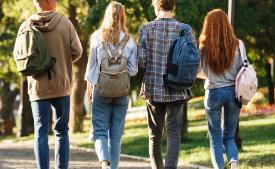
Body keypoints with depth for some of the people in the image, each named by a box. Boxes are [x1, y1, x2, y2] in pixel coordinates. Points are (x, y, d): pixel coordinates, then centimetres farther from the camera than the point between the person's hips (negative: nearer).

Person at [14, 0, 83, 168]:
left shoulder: (26, 26, -4)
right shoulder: (64, 23, -7)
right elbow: (77, 51, -6)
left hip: (37, 87, 1)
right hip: (61, 85, -1)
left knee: (41, 132, 3)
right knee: (61, 131, 10)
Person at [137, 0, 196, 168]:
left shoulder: (146, 29, -4)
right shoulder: (184, 29, -4)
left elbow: (141, 60, -6)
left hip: (154, 89, 1)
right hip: (177, 90, -1)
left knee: (155, 135, 14)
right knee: (174, 133, -1)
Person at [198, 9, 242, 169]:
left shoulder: (204, 46, -7)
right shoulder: (236, 45, -4)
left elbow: (198, 72, 3)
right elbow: (242, 71, -1)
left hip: (213, 92, -2)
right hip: (233, 91, 2)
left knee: (216, 138, 11)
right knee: (229, 136, 12)